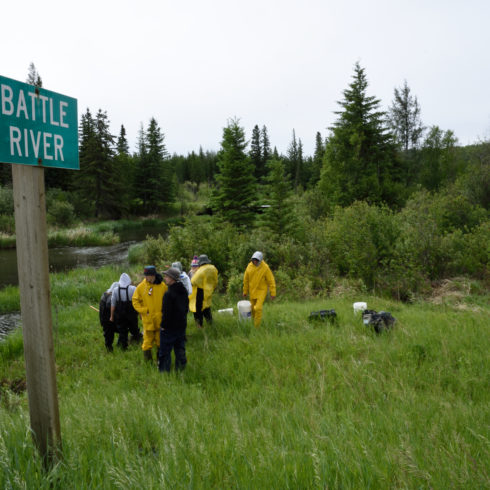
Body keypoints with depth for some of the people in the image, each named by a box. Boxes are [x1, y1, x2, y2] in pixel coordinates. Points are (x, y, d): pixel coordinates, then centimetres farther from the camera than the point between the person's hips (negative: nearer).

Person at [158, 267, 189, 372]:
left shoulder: (168, 294, -23)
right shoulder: (184, 291, 4)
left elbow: (166, 313, -21)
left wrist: (163, 325, -10)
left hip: (169, 328, -8)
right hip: (182, 325, 8)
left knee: (164, 351, 5)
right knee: (180, 349, 18)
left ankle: (164, 371, 12)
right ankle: (180, 369, 26)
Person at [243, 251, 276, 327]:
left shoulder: (265, 268, -18)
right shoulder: (250, 266, -6)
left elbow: (271, 280, -11)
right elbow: (246, 279, 5)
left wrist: (273, 293, -11)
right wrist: (245, 291, 10)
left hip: (261, 291, -4)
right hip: (252, 291, 4)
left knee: (258, 308, -14)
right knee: (253, 308, 13)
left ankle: (257, 326, -3)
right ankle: (254, 320, 36)